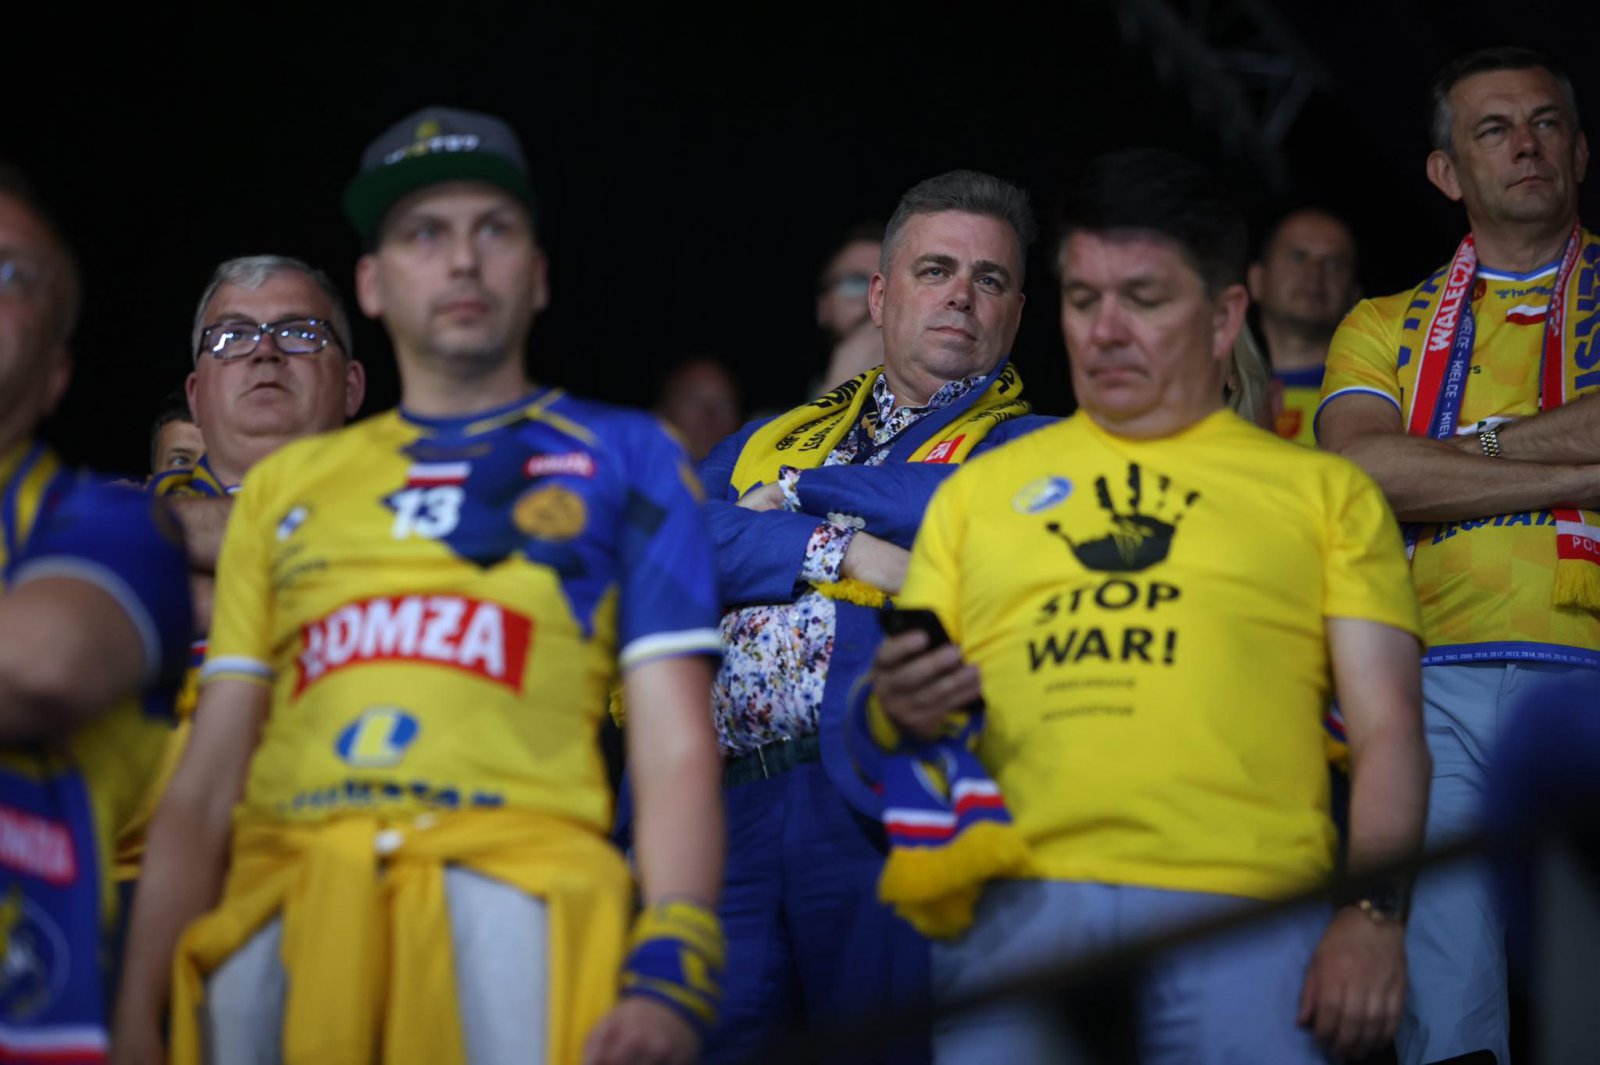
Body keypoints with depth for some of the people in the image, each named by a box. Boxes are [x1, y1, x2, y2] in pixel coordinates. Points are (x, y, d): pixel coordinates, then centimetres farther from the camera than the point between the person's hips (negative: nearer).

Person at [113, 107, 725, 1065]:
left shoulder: (622, 457, 16)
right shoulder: (285, 485, 24)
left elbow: (676, 750, 5)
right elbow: (206, 785, 20)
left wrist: (668, 979, -11)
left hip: (512, 882, -2)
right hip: (285, 889, 3)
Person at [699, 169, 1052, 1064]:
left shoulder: (1031, 447, 13)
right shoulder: (771, 441, 26)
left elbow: (958, 507, -10)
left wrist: (796, 492, 6)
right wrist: (839, 549, -6)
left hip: (891, 817, -3)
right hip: (732, 804, 3)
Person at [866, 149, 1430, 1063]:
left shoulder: (1324, 491, 17)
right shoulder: (978, 492, 22)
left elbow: (1388, 729, 9)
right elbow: (901, 703, 19)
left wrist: (1375, 916, -7)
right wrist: (898, 714, -5)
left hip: (1242, 917, -1)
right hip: (1017, 911, 1)